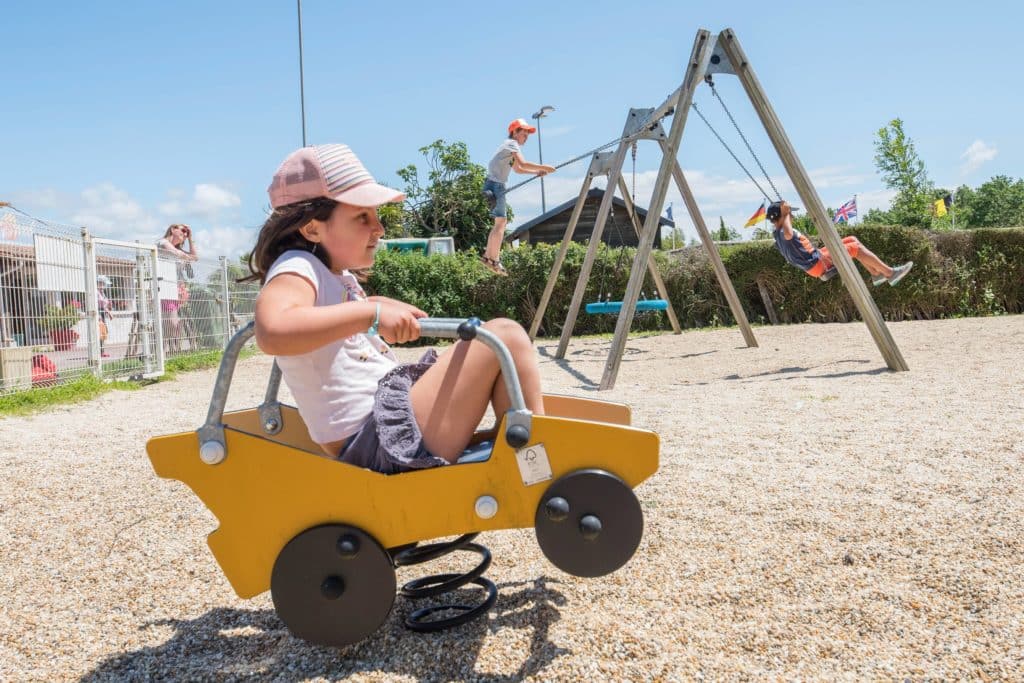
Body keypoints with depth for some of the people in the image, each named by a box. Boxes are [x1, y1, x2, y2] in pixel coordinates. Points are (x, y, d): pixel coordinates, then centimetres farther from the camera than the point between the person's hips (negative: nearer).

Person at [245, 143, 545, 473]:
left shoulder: (339, 277, 16)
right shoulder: (295, 269, -13)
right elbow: (271, 331, -36)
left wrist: (383, 307, 21)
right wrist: (372, 314, -32)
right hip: (379, 442, -11)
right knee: (505, 336, -13)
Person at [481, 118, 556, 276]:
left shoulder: (510, 145, 23)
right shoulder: (512, 144, -7)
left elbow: (517, 169, 28)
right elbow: (523, 163, -21)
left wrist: (536, 172, 15)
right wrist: (543, 167, -15)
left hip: (496, 185, 10)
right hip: (495, 184, -10)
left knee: (501, 221, 14)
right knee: (500, 221, -11)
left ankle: (488, 255, 15)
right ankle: (494, 259, -13)